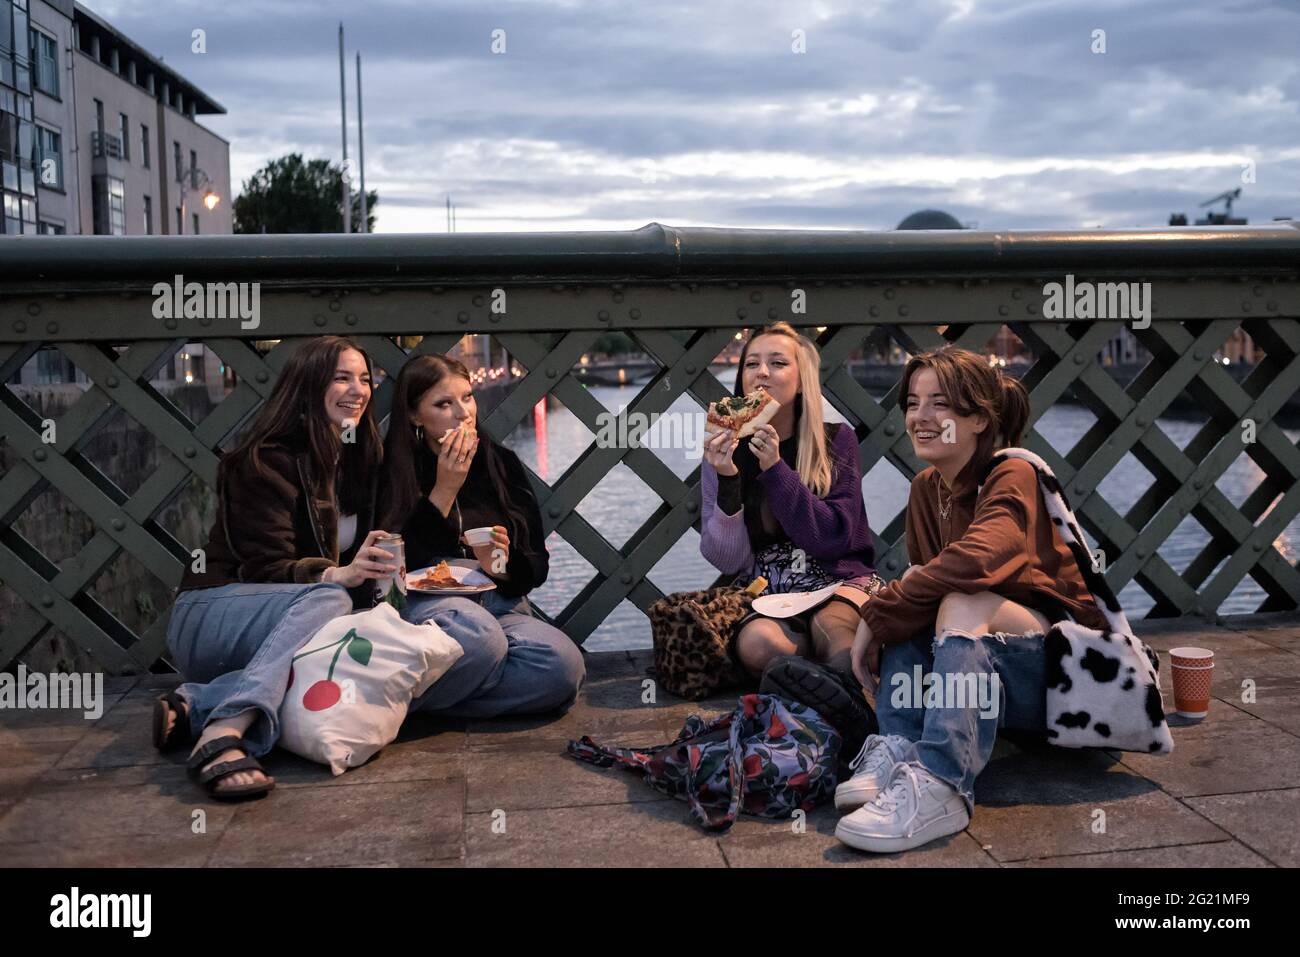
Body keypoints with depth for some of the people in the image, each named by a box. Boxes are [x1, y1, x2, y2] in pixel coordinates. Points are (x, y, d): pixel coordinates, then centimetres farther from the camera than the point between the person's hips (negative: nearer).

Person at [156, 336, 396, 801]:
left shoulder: (355, 459, 10)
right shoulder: (268, 461, -12)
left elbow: (358, 556, 17)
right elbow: (266, 569, -18)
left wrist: (379, 569, -5)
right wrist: (339, 575, -36)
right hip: (207, 616, -6)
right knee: (327, 600, -36)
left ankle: (195, 704, -25)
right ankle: (223, 737, -50)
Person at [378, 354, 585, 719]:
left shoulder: (503, 463, 12)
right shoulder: (396, 471, 1)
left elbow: (537, 567, 12)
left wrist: (504, 565, -12)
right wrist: (445, 489, -10)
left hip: (501, 607, 5)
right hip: (429, 604, -5)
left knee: (565, 665, -27)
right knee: (479, 637, -40)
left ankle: (414, 697, -16)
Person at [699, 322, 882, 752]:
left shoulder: (836, 441, 4)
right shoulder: (724, 451, 6)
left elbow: (834, 538, -7)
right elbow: (728, 560, 0)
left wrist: (775, 469, -15)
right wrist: (727, 481, -16)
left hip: (840, 582, -1)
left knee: (830, 626, -37)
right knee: (755, 642, -35)